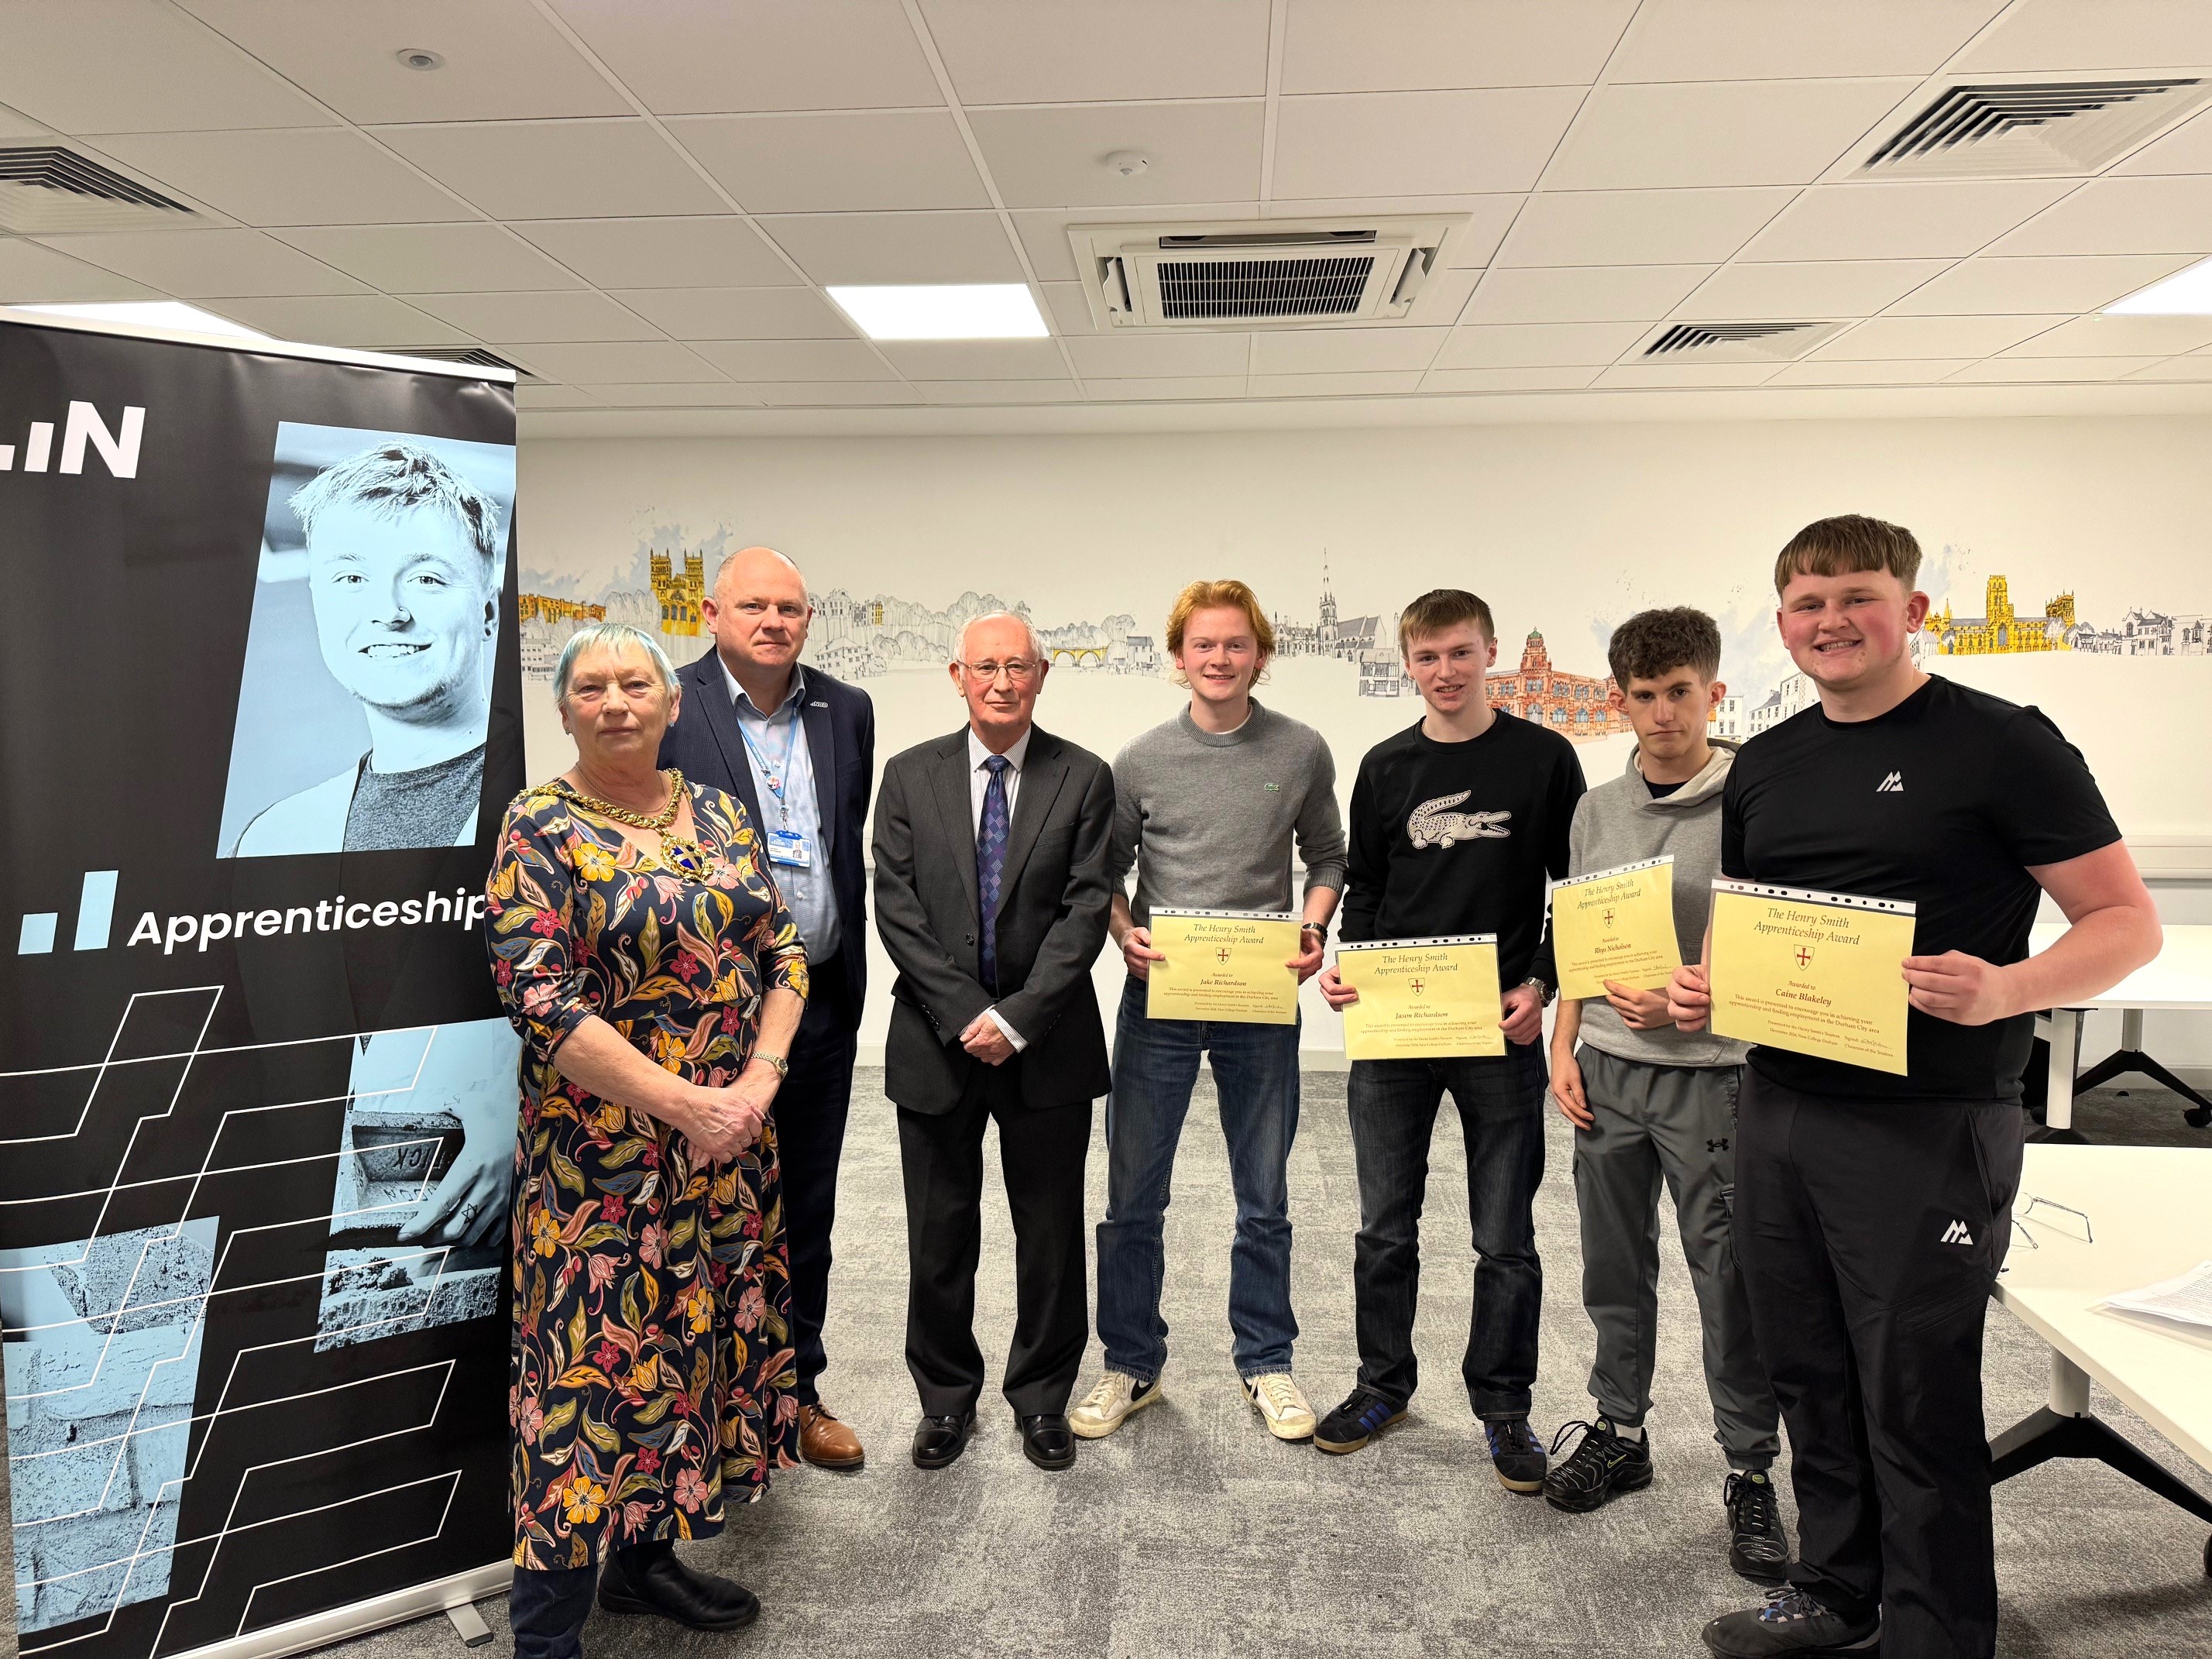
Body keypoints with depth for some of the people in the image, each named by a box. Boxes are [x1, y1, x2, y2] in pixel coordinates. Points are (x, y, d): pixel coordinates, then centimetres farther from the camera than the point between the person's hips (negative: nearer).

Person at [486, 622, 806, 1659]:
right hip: (606, 1154, -5)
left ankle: (646, 1555, 33)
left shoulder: (719, 815, 8)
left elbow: (782, 953, 7)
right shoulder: (541, 830, -8)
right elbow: (540, 999, -16)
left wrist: (759, 1080, -9)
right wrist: (681, 1103, -19)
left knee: (700, 1339, 14)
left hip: (732, 1137, 6)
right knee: (595, 1357, 0)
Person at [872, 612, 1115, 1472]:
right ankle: (946, 1398, 31)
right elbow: (897, 908, -4)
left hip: (1047, 1045, -1)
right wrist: (965, 1015, -13)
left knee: (1051, 1233, 11)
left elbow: (1086, 909, -8)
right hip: (938, 1041, 1)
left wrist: (1019, 1017, -16)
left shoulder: (1084, 778, -1)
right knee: (939, 1236, 12)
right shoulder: (911, 776, 2)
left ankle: (1042, 1399, 30)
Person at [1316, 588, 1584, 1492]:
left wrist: (1540, 987, -9)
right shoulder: (1385, 767, 7)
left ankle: (1503, 1407, 25)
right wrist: (1345, 969, -4)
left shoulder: (1544, 758, 0)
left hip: (1501, 1030, -2)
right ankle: (1384, 1383, 30)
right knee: (1385, 1228, 11)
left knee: (1505, 1238, 7)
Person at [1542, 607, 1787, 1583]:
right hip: (1607, 1069, 5)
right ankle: (1619, 1431, 30)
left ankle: (1751, 1471, 20)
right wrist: (1564, 1044, 6)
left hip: (1710, 1071, -4)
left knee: (1729, 1277, 4)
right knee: (1615, 1265, 14)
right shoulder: (1598, 810, 8)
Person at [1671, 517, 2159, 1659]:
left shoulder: (2001, 743, -7)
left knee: (1916, 1403, 2)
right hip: (1775, 1113, 6)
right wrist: (1704, 989, 0)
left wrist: (2005, 991, -26)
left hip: (1927, 1128, -6)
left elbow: (2127, 922, -8)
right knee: (1809, 1379, 17)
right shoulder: (1763, 767, 11)